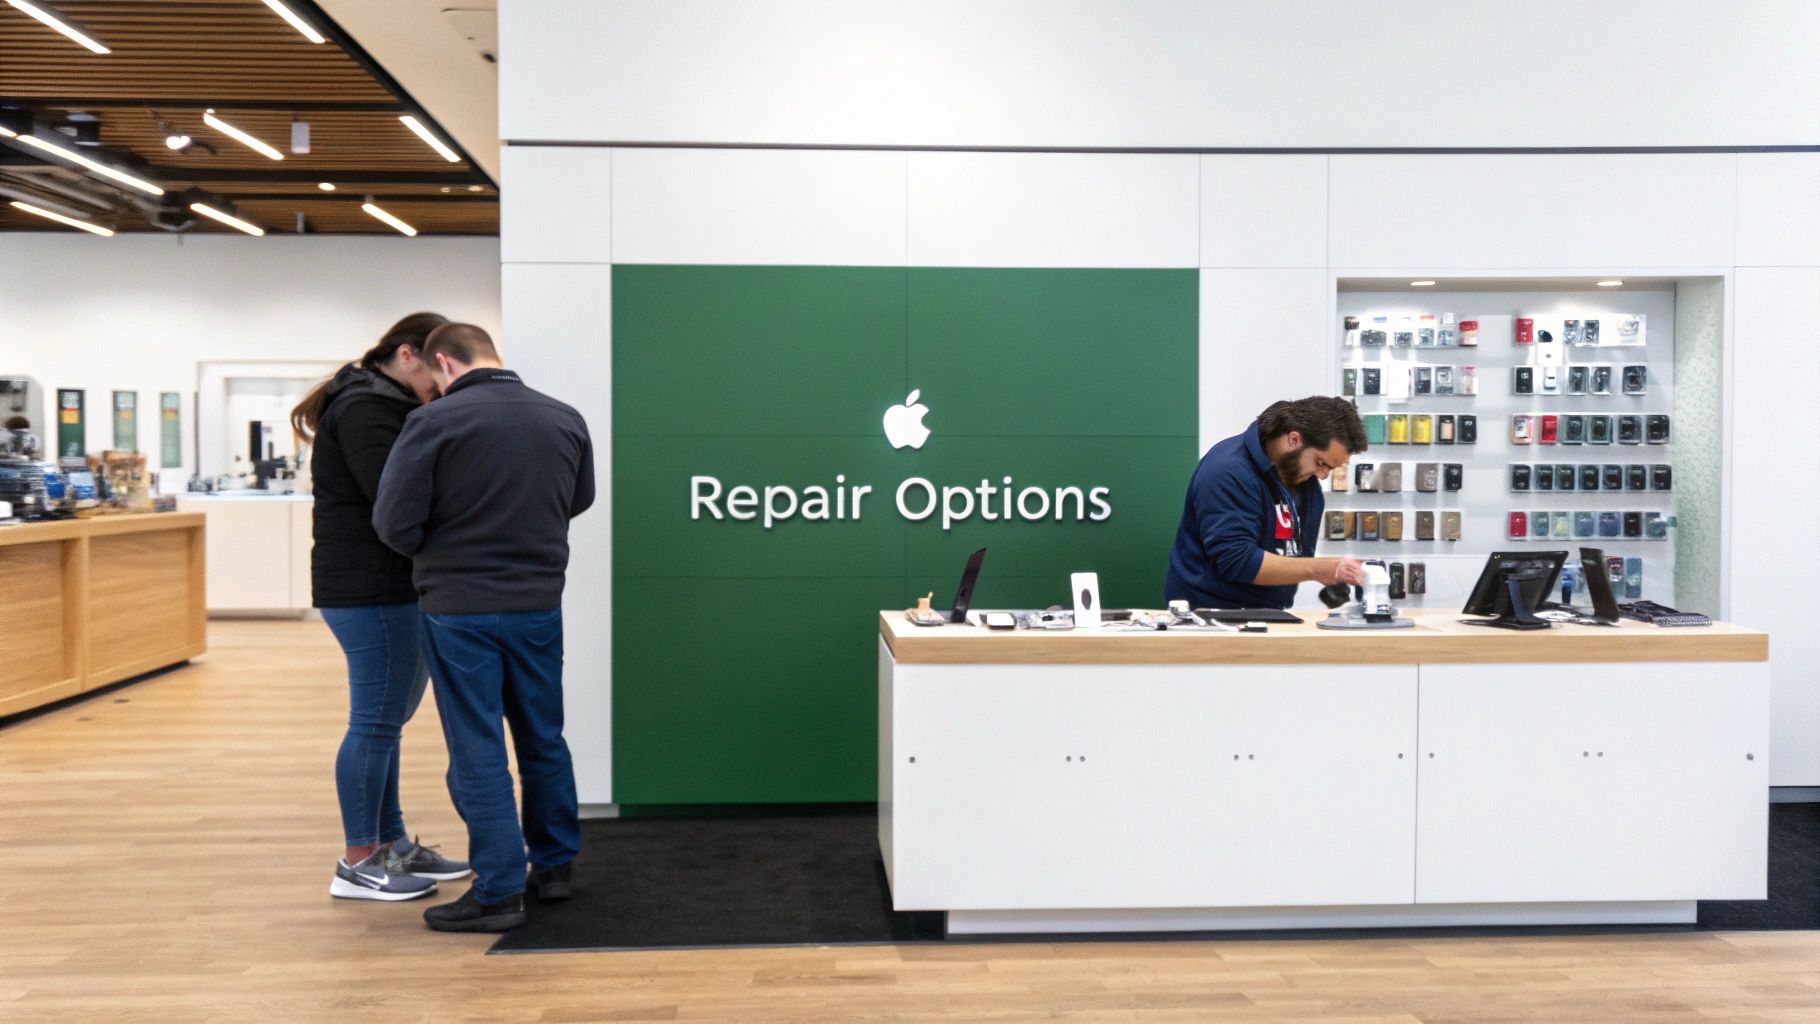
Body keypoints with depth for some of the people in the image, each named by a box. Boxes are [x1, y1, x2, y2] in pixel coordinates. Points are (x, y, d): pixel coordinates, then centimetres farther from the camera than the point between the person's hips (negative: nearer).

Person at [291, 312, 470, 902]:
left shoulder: (387, 405, 19)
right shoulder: (366, 409, -13)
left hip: (386, 586, 10)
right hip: (371, 588, -10)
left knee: (384, 719, 15)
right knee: (377, 721, -4)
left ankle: (391, 844, 24)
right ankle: (358, 864, 6)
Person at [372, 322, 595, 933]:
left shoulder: (435, 421, -12)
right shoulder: (565, 419, 2)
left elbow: (394, 522, -10)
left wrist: (436, 555, 9)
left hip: (459, 607, -4)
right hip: (539, 603, 5)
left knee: (478, 751, 4)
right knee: (544, 741, 17)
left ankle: (498, 892, 9)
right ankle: (554, 866, 28)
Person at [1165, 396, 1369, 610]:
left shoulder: (1302, 471, 8)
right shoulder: (1228, 472, -18)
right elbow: (1236, 561, -23)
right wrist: (1316, 569, -23)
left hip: (1268, 613, 6)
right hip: (1214, 613, -6)